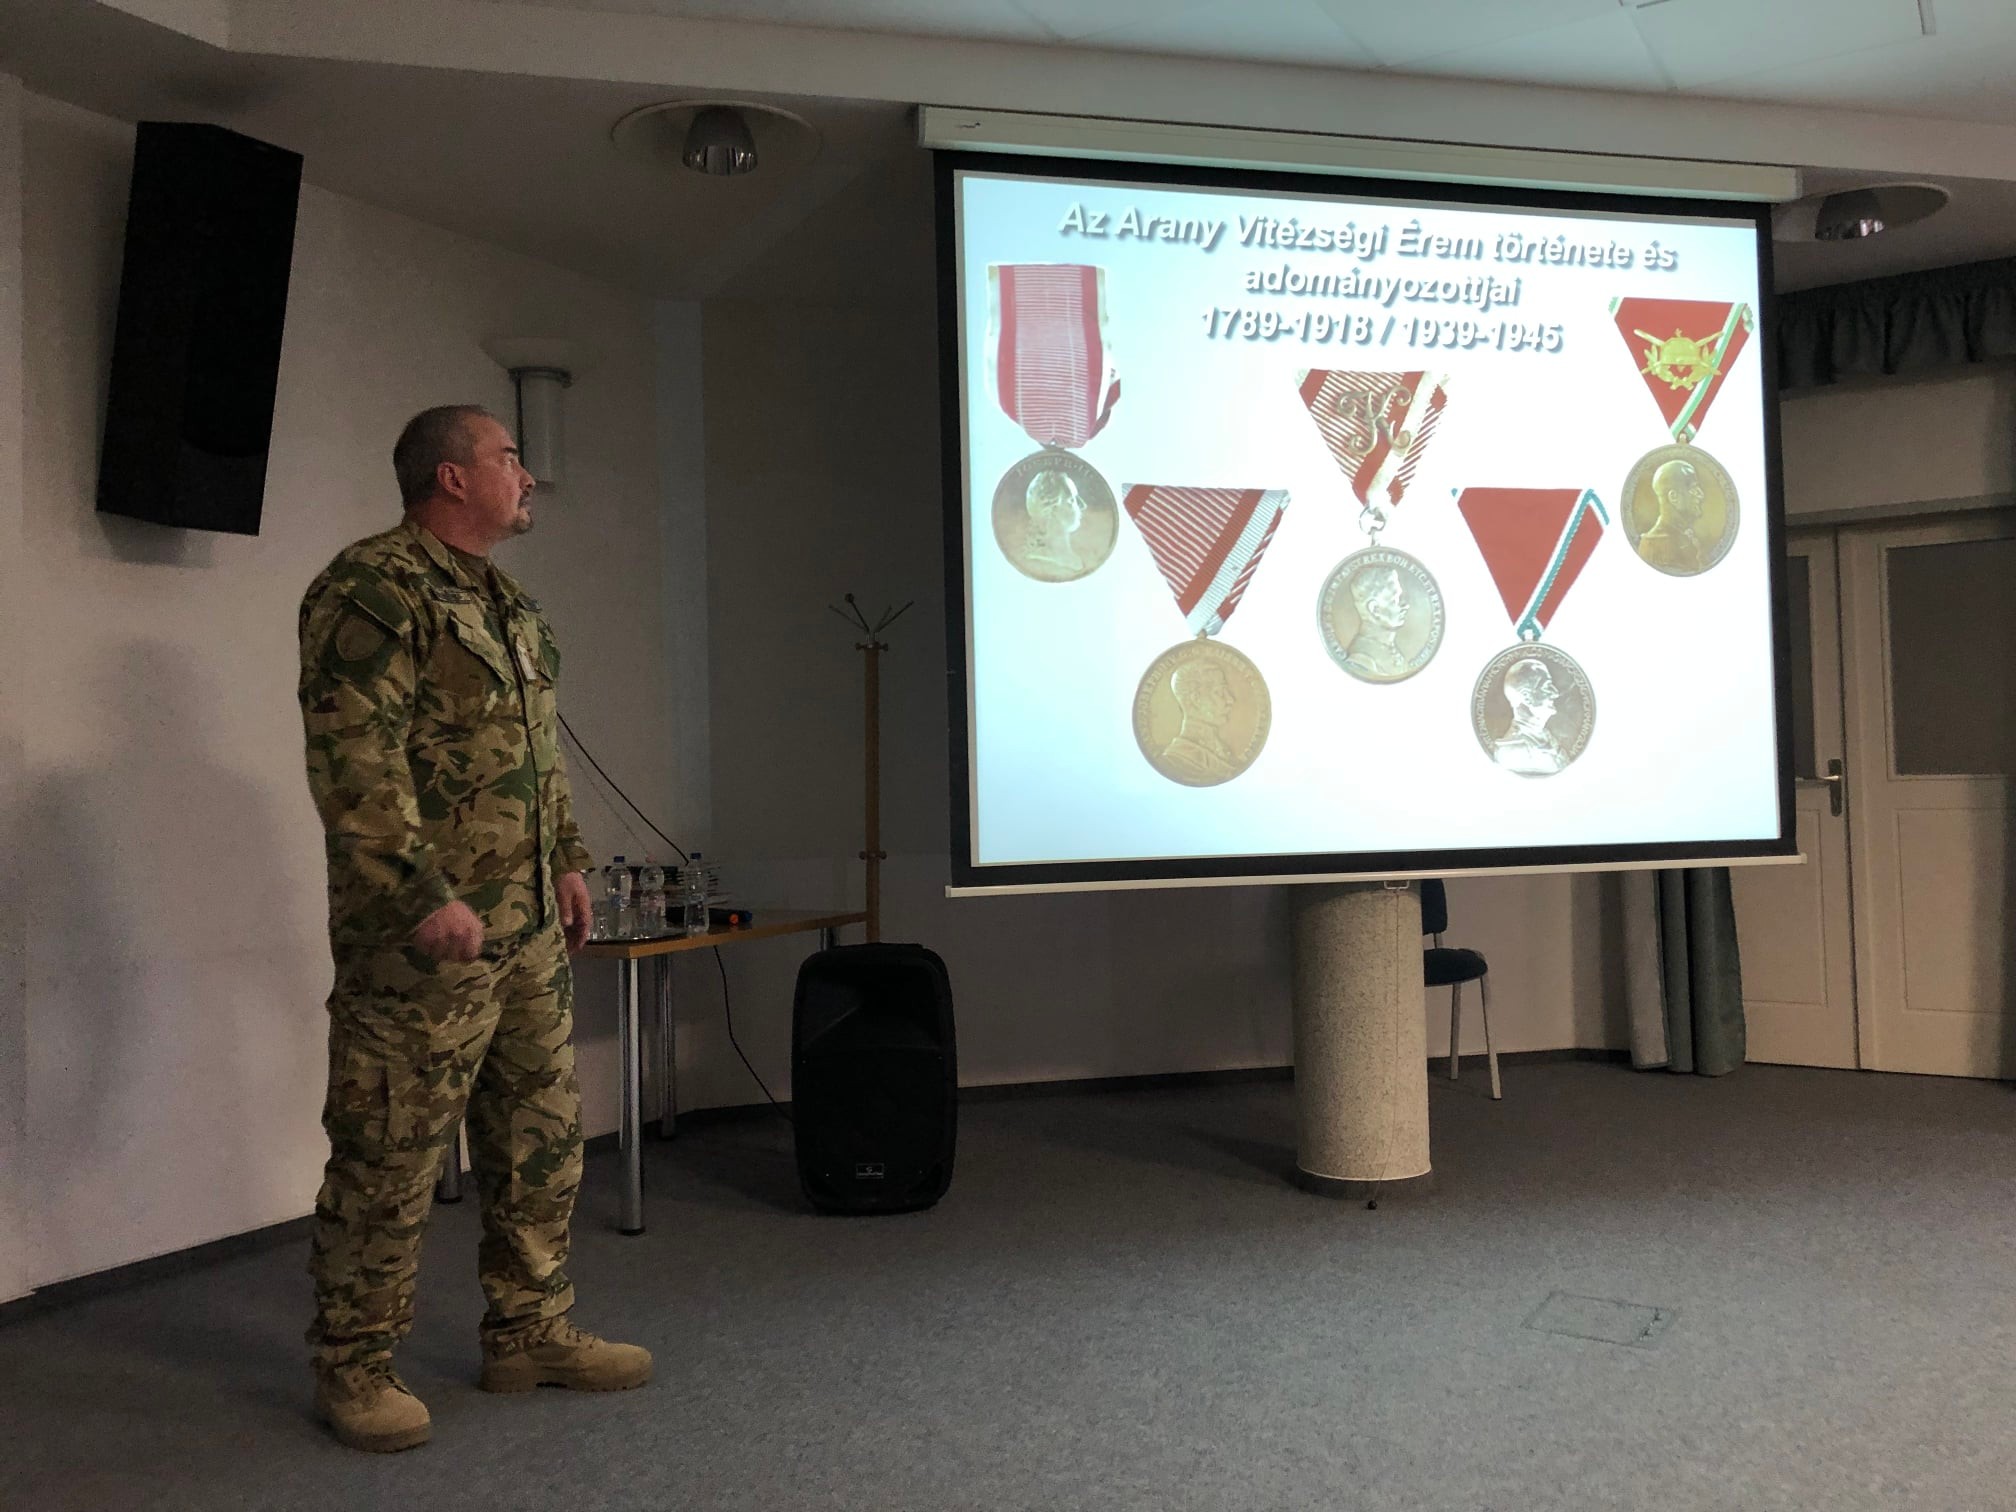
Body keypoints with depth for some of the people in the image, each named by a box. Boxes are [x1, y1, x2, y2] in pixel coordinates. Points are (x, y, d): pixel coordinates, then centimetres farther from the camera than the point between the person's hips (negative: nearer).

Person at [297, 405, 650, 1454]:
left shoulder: (506, 603, 18)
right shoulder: (372, 589, -11)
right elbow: (355, 762, -20)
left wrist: (566, 859, 19)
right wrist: (425, 895, -23)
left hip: (528, 931, 9)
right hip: (422, 936, -9)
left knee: (541, 1139, 14)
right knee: (390, 1154, 1)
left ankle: (531, 1335, 28)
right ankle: (354, 1368, 18)